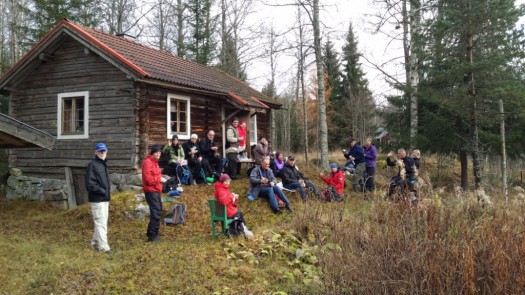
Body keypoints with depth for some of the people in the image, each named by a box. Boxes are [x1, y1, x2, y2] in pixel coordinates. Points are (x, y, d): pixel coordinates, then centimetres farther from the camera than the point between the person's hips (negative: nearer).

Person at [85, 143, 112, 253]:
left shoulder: (103, 165, 16)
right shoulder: (92, 165, -11)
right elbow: (90, 184, -18)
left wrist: (107, 191, 9)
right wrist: (102, 191, -15)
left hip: (105, 199, 9)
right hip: (97, 200, -9)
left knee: (102, 222, 15)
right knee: (101, 223, -8)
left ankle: (95, 243, 26)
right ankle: (103, 246, -5)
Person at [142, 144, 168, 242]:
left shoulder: (154, 162, 17)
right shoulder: (148, 162, -15)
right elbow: (148, 178, -24)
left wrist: (160, 178, 11)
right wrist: (159, 179, -17)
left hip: (156, 190, 11)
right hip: (151, 191, -11)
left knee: (158, 211, 17)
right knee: (156, 212, -13)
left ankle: (151, 232, 29)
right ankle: (152, 236, -9)